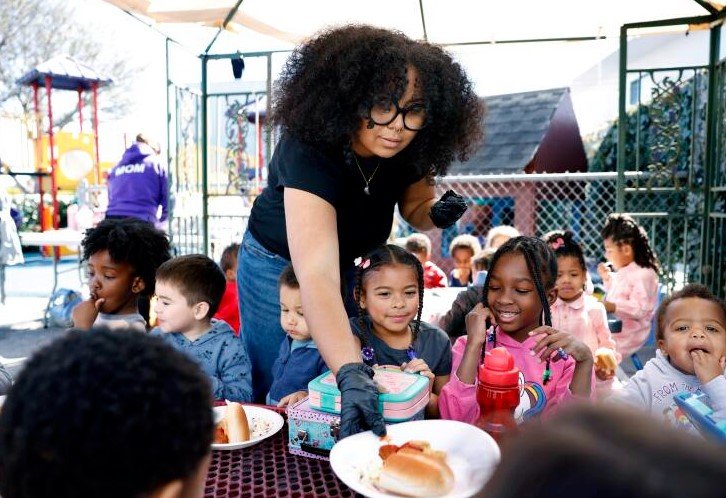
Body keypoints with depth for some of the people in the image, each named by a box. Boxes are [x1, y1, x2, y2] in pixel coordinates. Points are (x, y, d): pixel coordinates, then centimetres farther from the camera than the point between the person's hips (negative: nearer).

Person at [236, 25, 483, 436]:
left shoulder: (408, 150, -20)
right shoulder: (308, 152, -38)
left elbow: (414, 208, 1)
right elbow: (316, 276, -49)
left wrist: (437, 213, -23)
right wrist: (351, 374, -60)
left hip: (353, 261, 5)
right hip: (281, 263, -4)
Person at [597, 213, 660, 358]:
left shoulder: (643, 275, -16)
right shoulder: (622, 272, 14)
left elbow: (639, 309, -24)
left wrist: (613, 307, -34)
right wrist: (607, 278, 17)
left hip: (627, 335, -10)